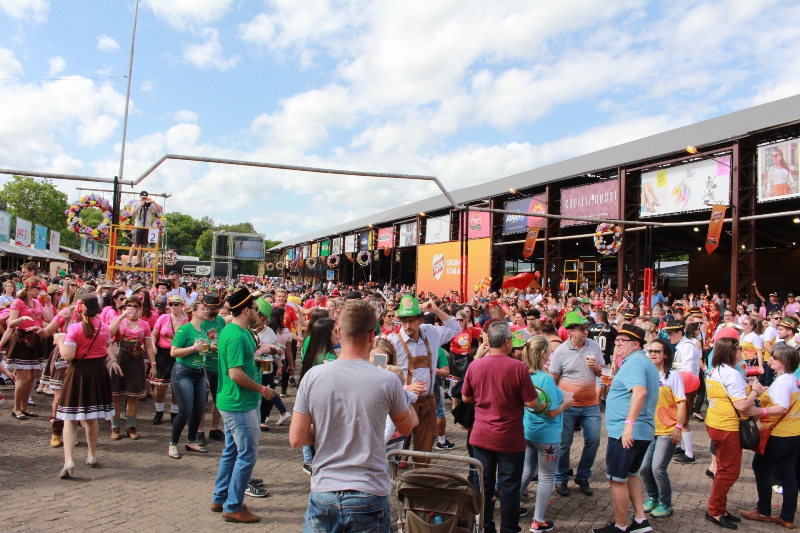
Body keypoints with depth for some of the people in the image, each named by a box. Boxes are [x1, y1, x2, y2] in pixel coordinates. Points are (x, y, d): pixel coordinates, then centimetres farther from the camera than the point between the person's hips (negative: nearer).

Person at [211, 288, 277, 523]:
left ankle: (220, 499, 31)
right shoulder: (237, 336, -22)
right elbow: (236, 374, -26)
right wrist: (262, 389, -17)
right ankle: (233, 507, 10)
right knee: (247, 454, -1)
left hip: (232, 402, 10)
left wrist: (257, 353, 13)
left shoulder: (231, 330, 9)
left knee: (232, 451, 19)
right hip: (240, 404, -10)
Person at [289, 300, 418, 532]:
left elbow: (296, 439, -4)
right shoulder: (388, 381, -12)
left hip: (323, 494, 2)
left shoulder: (312, 377, -8)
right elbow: (406, 428, 6)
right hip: (369, 497, -1)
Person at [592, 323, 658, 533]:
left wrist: (629, 423, -37)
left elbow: (640, 392, -34)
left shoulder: (634, 362, -18)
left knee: (617, 479, 3)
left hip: (625, 432, -10)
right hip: (644, 431, 10)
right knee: (630, 474, 23)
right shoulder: (646, 362, 15)